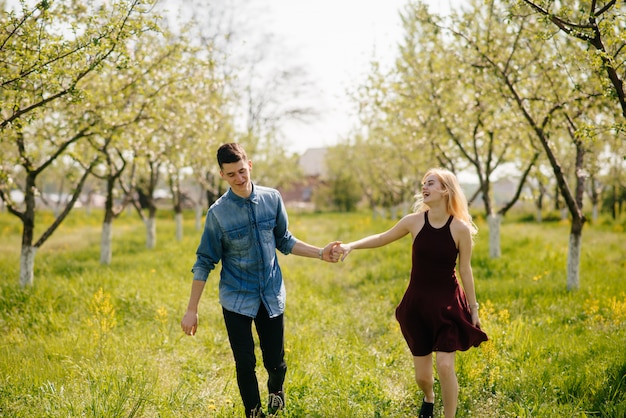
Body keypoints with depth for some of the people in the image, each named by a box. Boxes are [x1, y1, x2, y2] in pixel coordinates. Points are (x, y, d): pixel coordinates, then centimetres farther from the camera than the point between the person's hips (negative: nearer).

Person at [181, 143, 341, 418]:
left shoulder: (272, 199, -4)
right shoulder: (218, 213, -12)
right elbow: (204, 262, -6)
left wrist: (320, 253, 1)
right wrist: (192, 310, -5)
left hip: (271, 295, 2)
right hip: (237, 299, -2)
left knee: (276, 362, 9)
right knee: (245, 364, 2)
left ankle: (276, 390, 45)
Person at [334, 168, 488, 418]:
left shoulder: (460, 228, -12)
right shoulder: (414, 221, -7)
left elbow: (465, 270, -4)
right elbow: (382, 238, 8)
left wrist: (473, 308, 0)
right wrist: (351, 245, -5)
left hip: (448, 304, -2)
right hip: (417, 303, 2)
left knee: (445, 366, -13)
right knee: (422, 375, 10)